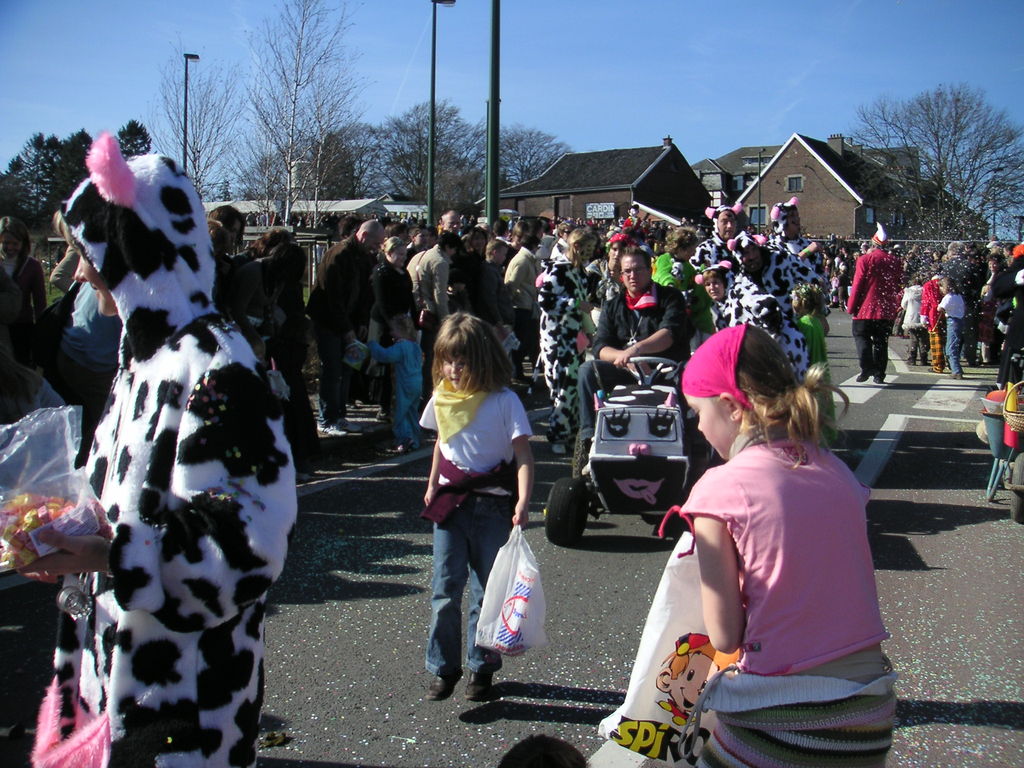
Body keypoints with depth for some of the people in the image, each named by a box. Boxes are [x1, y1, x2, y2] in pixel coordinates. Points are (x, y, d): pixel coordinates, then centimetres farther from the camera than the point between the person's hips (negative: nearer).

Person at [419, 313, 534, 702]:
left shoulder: (504, 402, -11)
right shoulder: (442, 398, 5)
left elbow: (523, 455, -15)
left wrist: (523, 501, -27)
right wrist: (432, 486, 22)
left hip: (492, 506, -3)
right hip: (450, 502, 4)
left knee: (487, 592, 6)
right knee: (445, 590, 3)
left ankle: (482, 668, 20)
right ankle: (444, 669, 14)